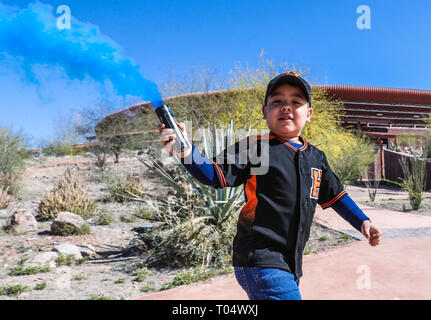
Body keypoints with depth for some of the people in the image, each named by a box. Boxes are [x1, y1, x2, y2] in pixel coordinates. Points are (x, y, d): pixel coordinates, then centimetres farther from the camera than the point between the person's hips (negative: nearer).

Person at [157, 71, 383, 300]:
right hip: (259, 262, -7)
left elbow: (335, 195, 23)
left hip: (290, 265, 7)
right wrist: (185, 150, -29)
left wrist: (362, 222, 17)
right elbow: (214, 175, -14)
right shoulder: (254, 148, -7)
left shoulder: (316, 158, 12)